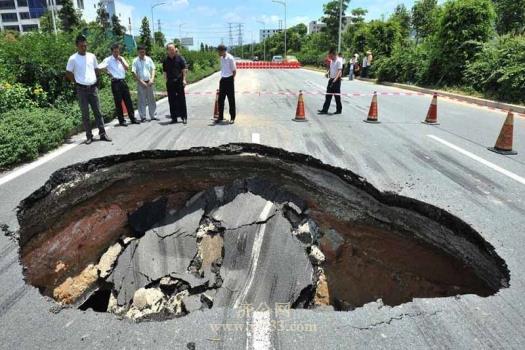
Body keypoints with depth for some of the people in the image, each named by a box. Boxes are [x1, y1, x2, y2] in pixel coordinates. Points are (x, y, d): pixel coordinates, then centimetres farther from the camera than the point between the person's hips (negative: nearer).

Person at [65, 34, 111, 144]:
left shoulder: (92, 56, 6)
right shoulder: (73, 59, -5)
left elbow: (97, 69, 18)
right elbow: (68, 73, 2)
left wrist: (93, 79, 10)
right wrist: (77, 82, 2)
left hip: (93, 88, 3)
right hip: (81, 89, -3)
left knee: (98, 111, 4)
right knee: (85, 114, 3)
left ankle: (102, 133, 8)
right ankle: (89, 136, 9)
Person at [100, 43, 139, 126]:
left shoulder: (122, 59, 13)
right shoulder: (108, 60, -3)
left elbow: (127, 68, 0)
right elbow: (100, 67, -13)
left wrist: (121, 60, -10)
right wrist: (108, 72, -10)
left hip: (123, 81, 5)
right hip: (115, 83, -5)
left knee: (128, 101, 7)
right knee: (118, 102, 1)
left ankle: (133, 118, 15)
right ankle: (121, 120, 8)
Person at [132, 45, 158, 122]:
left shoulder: (149, 59, 6)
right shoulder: (135, 61, -2)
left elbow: (153, 69, 6)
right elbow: (134, 73, -6)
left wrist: (152, 79, -9)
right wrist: (141, 82, -13)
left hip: (149, 82, 3)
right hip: (141, 83, -3)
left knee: (151, 99, 7)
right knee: (142, 100, 2)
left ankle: (152, 116, 15)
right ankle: (143, 117, 8)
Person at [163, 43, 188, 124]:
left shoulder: (180, 58, 0)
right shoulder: (165, 60, 7)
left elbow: (184, 70, 0)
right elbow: (165, 72, 10)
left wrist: (184, 80, -8)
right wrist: (167, 81, 4)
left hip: (179, 81, -2)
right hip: (170, 83, 3)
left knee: (181, 99, 1)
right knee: (171, 101, 5)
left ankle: (184, 117, 8)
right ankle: (174, 118, 14)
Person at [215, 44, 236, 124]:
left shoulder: (230, 58, -13)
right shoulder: (221, 58, 10)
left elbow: (234, 71, -10)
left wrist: (232, 79, -5)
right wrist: (222, 77, 13)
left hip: (229, 80, -7)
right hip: (223, 79, 7)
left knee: (231, 100, 1)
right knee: (220, 99, 9)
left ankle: (232, 118, 10)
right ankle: (220, 117, 18)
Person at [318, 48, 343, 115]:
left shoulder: (338, 61, -12)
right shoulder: (331, 61, 12)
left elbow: (339, 71, -21)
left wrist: (335, 79, -33)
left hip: (336, 80, -8)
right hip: (331, 79, 8)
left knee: (337, 96, 0)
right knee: (328, 95, 4)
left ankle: (339, 110, 11)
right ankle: (325, 110, 5)